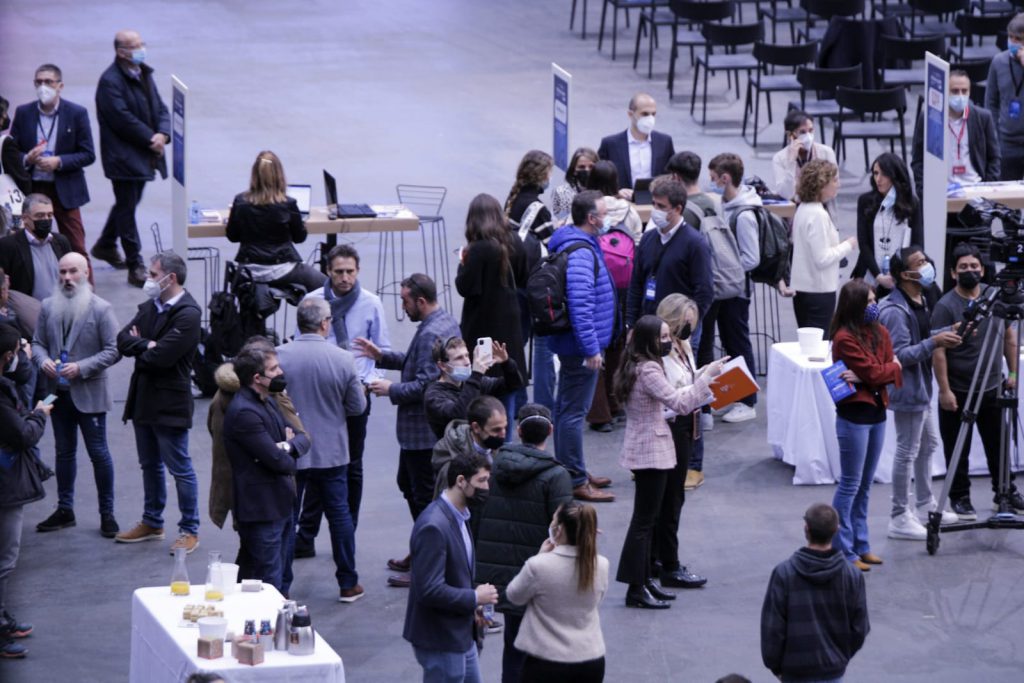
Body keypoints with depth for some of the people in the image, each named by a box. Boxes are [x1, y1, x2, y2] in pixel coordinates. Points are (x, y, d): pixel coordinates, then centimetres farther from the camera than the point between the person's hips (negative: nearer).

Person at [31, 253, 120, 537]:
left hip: (88, 393, -5)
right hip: (59, 392, 5)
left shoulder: (101, 309, -10)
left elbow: (113, 350, -11)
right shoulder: (48, 306, 4)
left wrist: (81, 367, -20)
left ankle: (107, 514, 11)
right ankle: (64, 510, 25)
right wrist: (43, 360, -13)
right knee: (64, 452, 15)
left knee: (99, 453, 2)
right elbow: (37, 343, 9)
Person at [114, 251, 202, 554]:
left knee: (180, 469, 1)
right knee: (150, 466, 19)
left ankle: (190, 530, 9)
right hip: (144, 400, 8)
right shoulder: (149, 307, 8)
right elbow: (123, 339, 0)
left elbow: (162, 356, -23)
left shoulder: (188, 314, -17)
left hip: (170, 402, -8)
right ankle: (152, 523, 31)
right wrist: (147, 345, -17)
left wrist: (138, 349, -5)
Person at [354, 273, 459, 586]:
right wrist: (382, 356, 13)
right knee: (408, 482, 24)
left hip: (424, 430, -11)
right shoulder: (446, 321, 8)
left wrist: (392, 389, -16)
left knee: (425, 495, -1)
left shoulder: (431, 334, -25)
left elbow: (426, 384, -29)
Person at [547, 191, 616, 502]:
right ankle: (576, 482, -3)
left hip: (569, 343, 11)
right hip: (581, 346, -11)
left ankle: (571, 472, 29)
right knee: (574, 412, -6)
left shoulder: (576, 243, 13)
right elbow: (580, 302, -28)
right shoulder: (580, 252, -21)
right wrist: (591, 347, -26)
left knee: (566, 408, 17)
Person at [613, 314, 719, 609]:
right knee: (644, 521, -6)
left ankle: (644, 580, 21)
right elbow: (679, 403, -25)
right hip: (651, 452, -10)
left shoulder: (637, 366, 11)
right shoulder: (649, 370, -20)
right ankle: (636, 589, -3)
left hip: (641, 450, 10)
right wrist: (707, 377, -21)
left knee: (647, 519, 15)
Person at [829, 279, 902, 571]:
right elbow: (873, 373, -17)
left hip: (877, 411, 7)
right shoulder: (845, 338, -15)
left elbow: (892, 372, 1)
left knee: (865, 484, 13)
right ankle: (843, 551, 1)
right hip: (853, 414, -7)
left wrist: (862, 377, -16)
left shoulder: (880, 333, 8)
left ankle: (861, 545, 20)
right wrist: (893, 366, 2)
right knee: (850, 484, -3)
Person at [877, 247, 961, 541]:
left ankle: (926, 505, 35)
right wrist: (935, 342, -31)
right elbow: (901, 355, -26)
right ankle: (899, 519, 5)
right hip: (906, 391, -10)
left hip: (921, 388, 10)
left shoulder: (920, 301, 7)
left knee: (928, 444, 21)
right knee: (907, 452, -3)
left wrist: (948, 332, 3)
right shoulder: (895, 311, -24)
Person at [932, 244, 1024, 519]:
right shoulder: (946, 306, -13)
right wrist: (944, 390, -19)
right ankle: (960, 498, 17)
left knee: (998, 445, 16)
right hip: (958, 393, -5)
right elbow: (938, 351, -15)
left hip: (992, 389, 5)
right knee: (958, 451, 5)